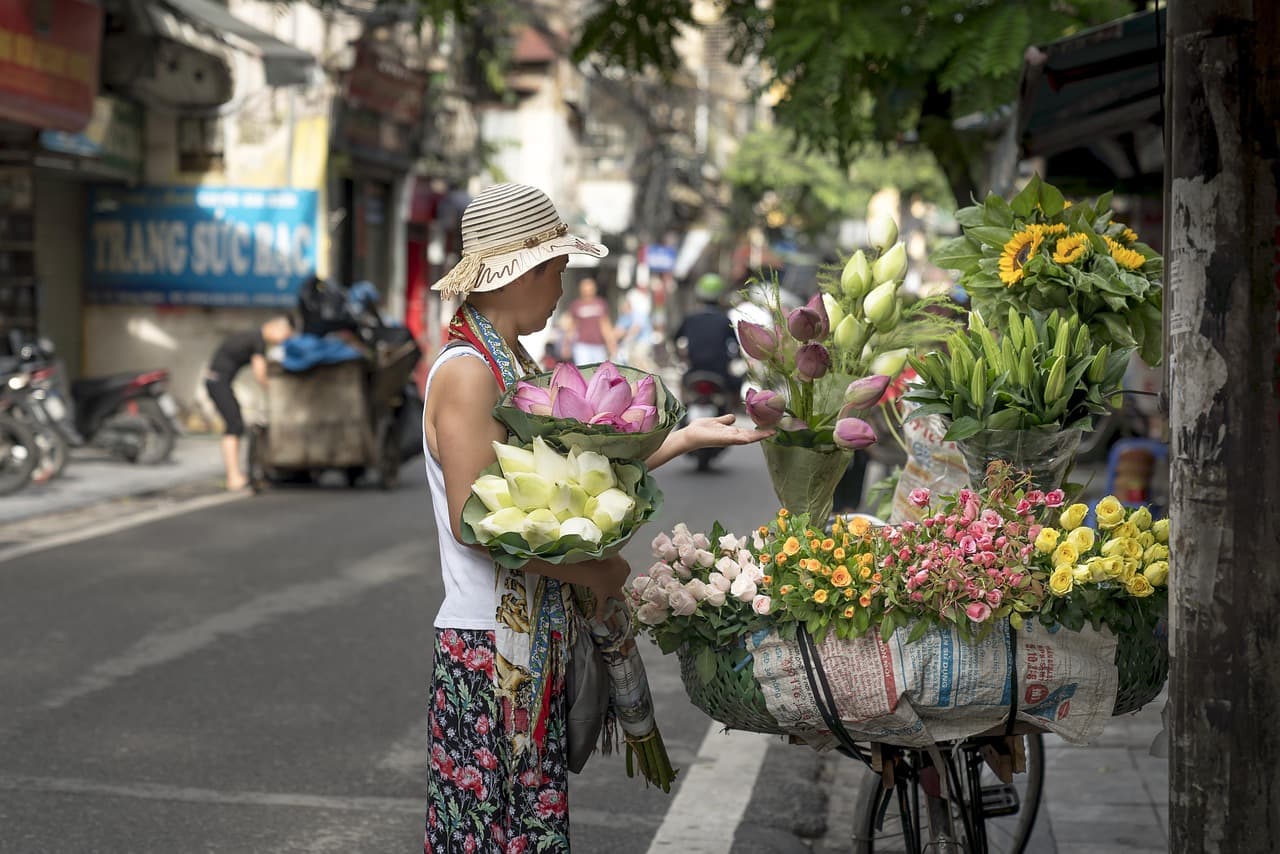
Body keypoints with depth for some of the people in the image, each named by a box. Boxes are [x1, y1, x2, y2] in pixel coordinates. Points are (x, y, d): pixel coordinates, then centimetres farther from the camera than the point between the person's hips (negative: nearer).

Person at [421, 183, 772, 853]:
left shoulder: (515, 364, 12)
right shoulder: (467, 372, -16)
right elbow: (473, 521, -20)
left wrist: (686, 438, 14)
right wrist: (587, 570, -14)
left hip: (536, 640, 9)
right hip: (489, 645, -9)